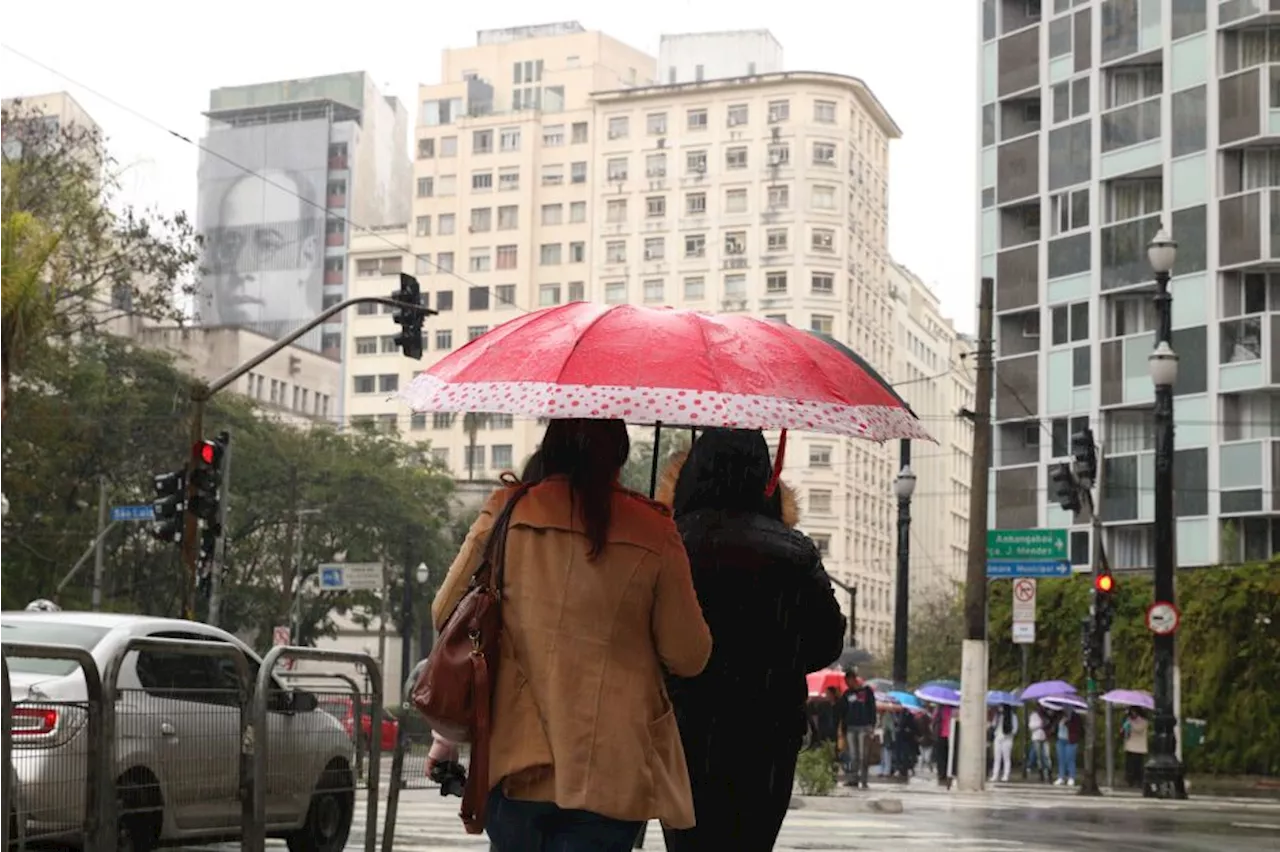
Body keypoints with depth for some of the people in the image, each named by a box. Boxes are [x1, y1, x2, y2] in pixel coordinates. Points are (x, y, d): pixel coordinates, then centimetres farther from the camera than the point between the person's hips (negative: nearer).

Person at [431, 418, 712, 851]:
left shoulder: (505, 513, -1)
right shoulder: (652, 533, -5)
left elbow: (445, 614, 8)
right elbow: (688, 656, 0)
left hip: (513, 763, 2)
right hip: (610, 771, -2)